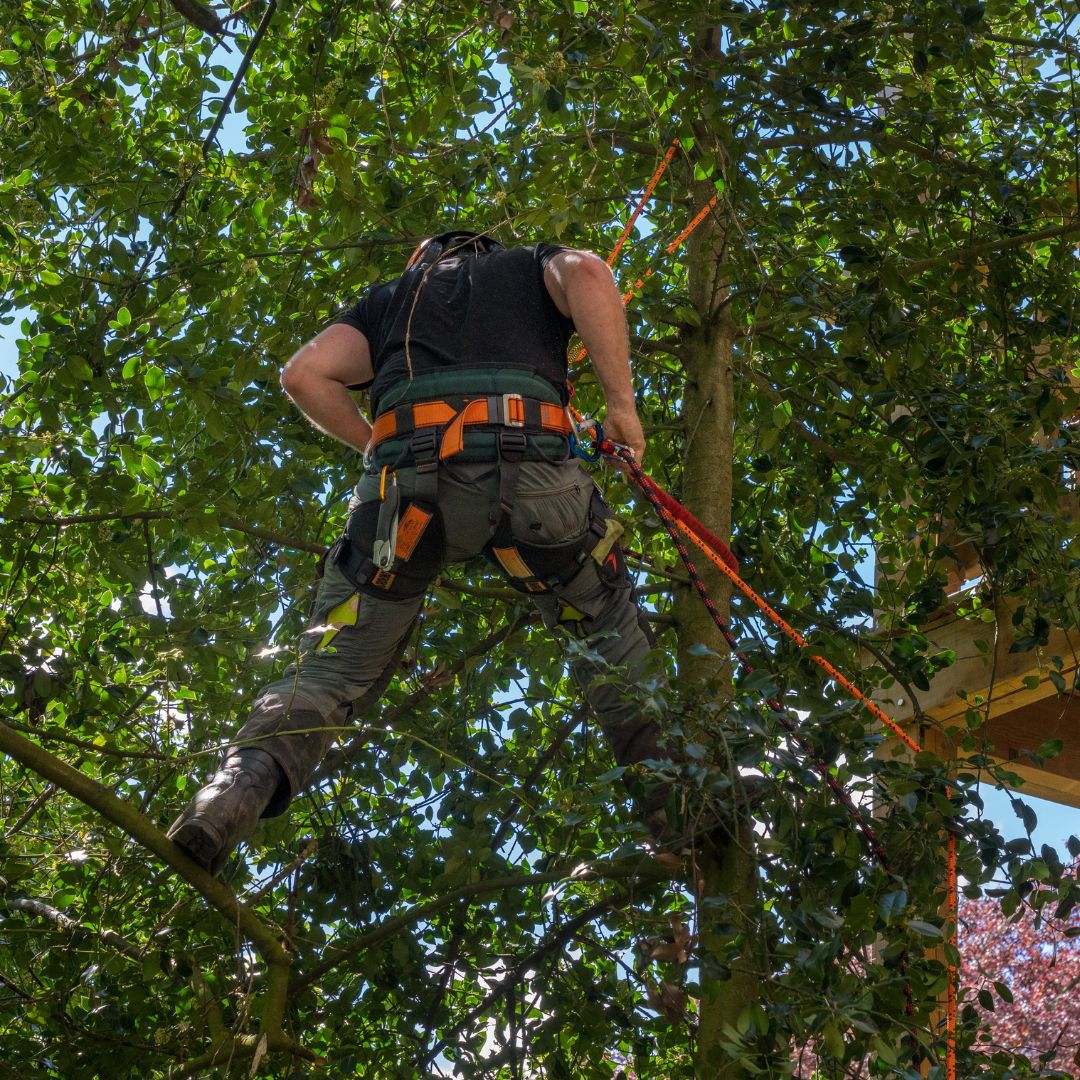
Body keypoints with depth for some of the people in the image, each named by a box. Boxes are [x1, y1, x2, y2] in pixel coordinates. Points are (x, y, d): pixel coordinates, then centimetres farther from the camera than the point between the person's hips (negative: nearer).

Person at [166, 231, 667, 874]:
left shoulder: (392, 297, 37)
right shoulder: (532, 267, 32)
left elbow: (305, 374, 19)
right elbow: (587, 274, 6)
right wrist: (622, 403, 5)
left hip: (406, 482, 1)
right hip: (529, 467, -1)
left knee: (334, 668, 7)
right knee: (611, 630, 21)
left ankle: (231, 800, -14)